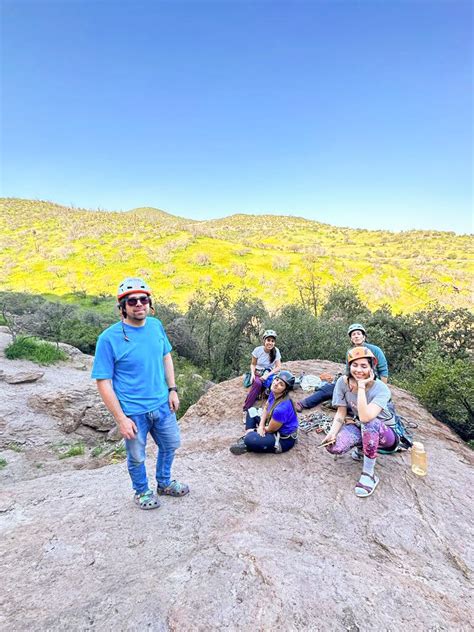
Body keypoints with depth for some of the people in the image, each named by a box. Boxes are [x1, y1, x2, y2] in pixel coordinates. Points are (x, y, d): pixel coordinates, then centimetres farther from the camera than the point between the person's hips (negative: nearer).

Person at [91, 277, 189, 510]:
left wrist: (172, 390, 5)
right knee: (137, 457, 17)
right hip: (134, 412, -5)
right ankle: (142, 492, 46)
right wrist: (121, 419, -17)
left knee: (170, 445, 23)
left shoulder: (156, 325, -5)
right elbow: (103, 382, -16)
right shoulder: (109, 338, -20)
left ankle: (164, 483, 50)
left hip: (162, 404, 5)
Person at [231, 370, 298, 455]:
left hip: (284, 439, -9)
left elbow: (270, 429, -22)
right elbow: (266, 408, 7)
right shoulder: (274, 393, -11)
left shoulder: (282, 408, -35)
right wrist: (261, 426, -7)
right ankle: (247, 436, 3)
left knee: (249, 440, -30)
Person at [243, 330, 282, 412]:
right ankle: (246, 409, -26)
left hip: (269, 374, 1)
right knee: (257, 383, -35)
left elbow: (278, 367, -10)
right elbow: (253, 364, 0)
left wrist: (267, 375, -23)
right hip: (257, 373, -1)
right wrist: (252, 374, -19)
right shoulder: (258, 350, -11)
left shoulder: (276, 351, -9)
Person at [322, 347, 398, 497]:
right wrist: (332, 432, -28)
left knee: (369, 423, -39)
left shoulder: (381, 389, -28)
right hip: (359, 428, 4)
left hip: (384, 432, -4)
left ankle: (369, 474, -20)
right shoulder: (343, 382, -16)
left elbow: (365, 417, -42)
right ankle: (361, 446, 10)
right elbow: (341, 413, -10)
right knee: (333, 447, -25)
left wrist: (361, 386, -38)